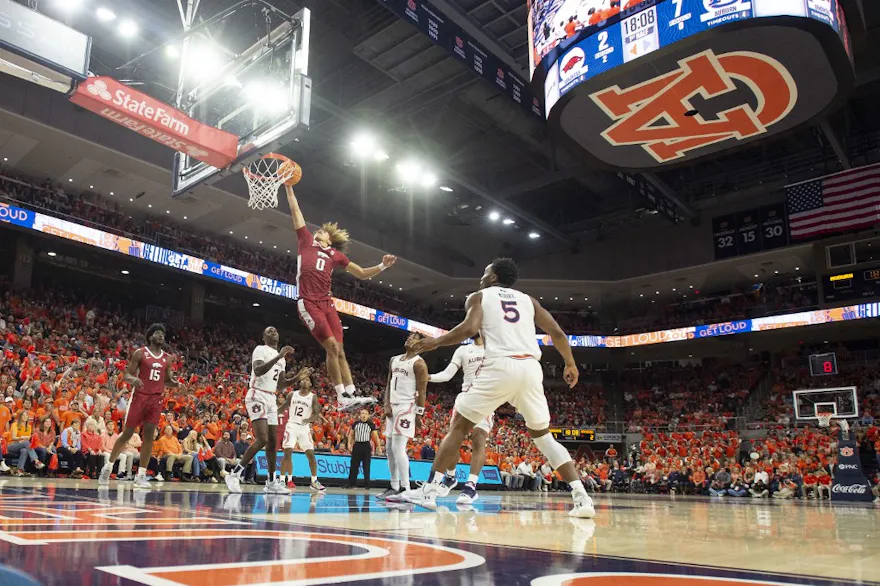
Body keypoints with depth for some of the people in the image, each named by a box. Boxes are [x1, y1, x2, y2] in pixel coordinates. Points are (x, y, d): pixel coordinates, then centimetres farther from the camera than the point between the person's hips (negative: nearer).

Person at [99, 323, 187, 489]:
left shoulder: (167, 358, 11)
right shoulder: (140, 353, -2)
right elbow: (126, 375, -3)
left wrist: (177, 384, -3)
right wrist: (133, 379, -25)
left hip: (156, 399, 3)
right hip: (139, 396, -3)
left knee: (149, 435, -2)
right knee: (127, 434, 2)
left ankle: (141, 475, 2)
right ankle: (108, 467, 22)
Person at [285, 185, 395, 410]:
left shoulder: (335, 254, 19)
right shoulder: (306, 241, 14)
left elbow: (362, 274, 22)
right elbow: (295, 211, 15)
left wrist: (382, 266, 9)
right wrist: (289, 187, 14)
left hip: (327, 303, 4)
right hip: (309, 303, -4)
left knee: (339, 350, 0)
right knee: (332, 347, -13)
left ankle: (351, 395, 1)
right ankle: (342, 398, -10)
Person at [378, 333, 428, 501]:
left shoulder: (418, 363, -7)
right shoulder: (394, 360, 15)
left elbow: (422, 391, -10)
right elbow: (389, 385, 15)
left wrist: (419, 415, -14)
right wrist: (387, 405, 2)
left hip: (407, 407, -8)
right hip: (392, 407, 8)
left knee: (398, 447, -17)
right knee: (390, 449, 10)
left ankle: (405, 489, -15)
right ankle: (394, 487, 17)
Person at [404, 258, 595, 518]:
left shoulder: (478, 296, 15)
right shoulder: (528, 299, 26)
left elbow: (469, 328, -6)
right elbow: (558, 334, 18)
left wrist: (436, 342, 8)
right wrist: (571, 364, 33)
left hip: (501, 367, -4)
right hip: (531, 368, 4)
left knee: (458, 426, 10)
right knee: (543, 435, 20)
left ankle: (429, 491, 4)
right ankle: (582, 498, 10)